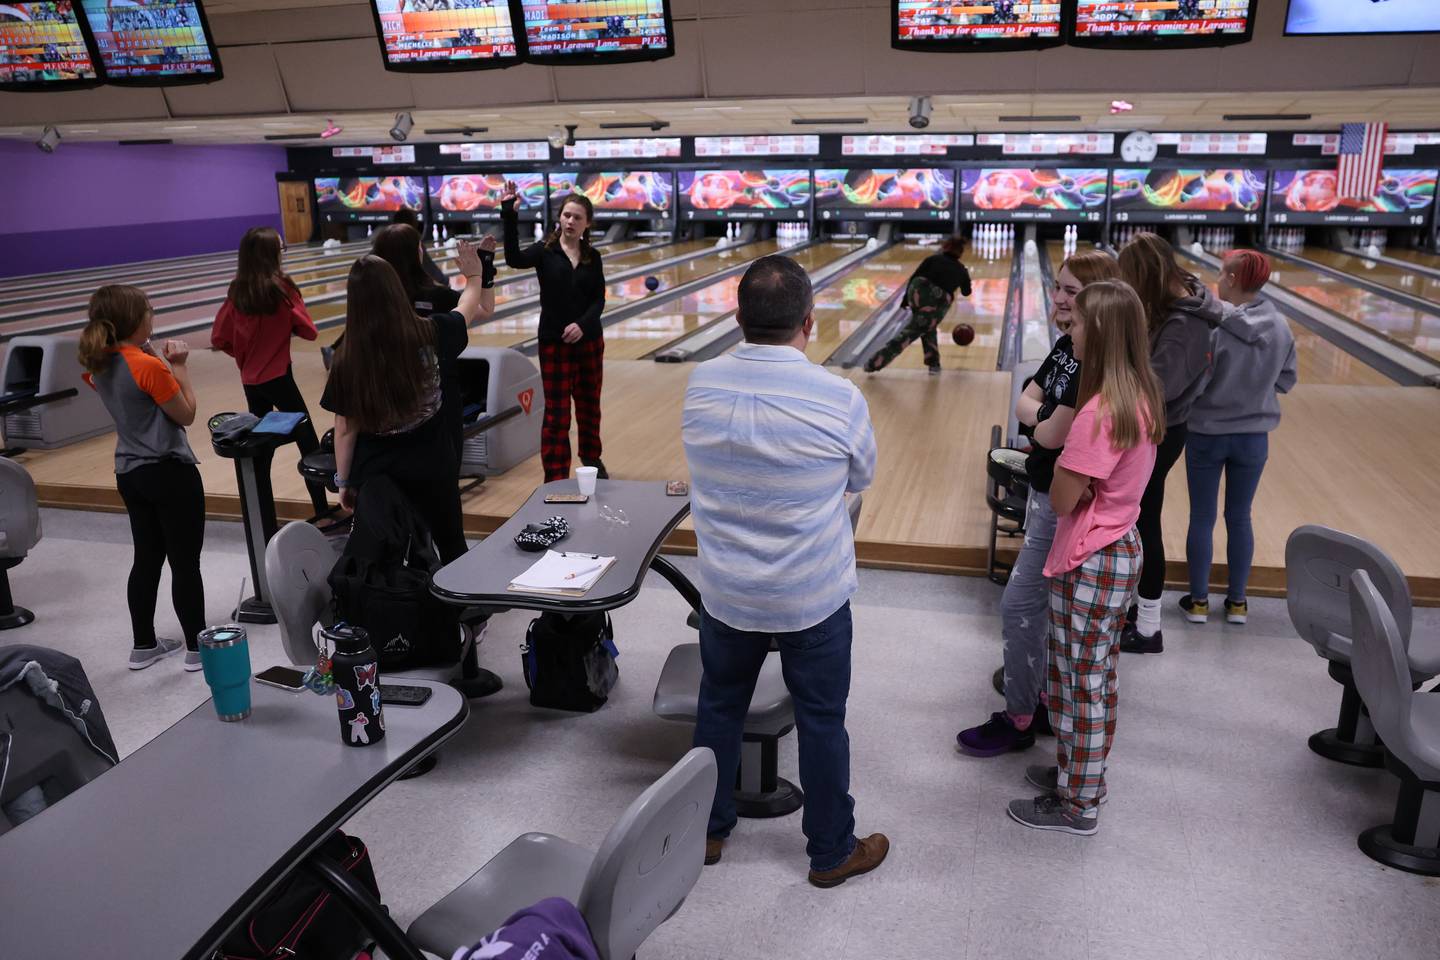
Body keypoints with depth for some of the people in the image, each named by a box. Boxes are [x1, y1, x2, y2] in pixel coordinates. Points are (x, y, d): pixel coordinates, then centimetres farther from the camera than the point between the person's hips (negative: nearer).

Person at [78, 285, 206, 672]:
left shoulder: (99, 365, 4)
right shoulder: (149, 367, -20)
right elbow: (186, 415, -10)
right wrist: (179, 365, -6)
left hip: (129, 473, 8)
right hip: (169, 473, -8)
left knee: (147, 559, 18)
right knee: (185, 563, 2)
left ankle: (143, 645, 27)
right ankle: (197, 648, 12)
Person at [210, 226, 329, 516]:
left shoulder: (237, 292, 1)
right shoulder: (281, 288, -12)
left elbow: (219, 338, 4)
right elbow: (308, 331, -8)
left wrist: (244, 352, 17)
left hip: (250, 380, 6)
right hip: (278, 378, -5)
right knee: (308, 442, 0)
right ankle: (323, 511, -1)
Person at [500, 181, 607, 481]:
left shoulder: (592, 256, 4)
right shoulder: (544, 251, -4)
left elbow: (599, 300, -1)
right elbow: (515, 260, -24)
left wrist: (582, 324, -20)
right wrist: (508, 213, -31)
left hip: (589, 340, 3)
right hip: (554, 342, -3)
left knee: (589, 405, 18)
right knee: (556, 413, -3)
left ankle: (591, 458, 39)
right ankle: (555, 478, 3)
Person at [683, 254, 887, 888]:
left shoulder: (701, 386, -12)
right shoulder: (840, 400, -20)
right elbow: (859, 479, -2)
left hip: (726, 594, 3)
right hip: (814, 598, -2)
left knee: (719, 708, 22)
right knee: (821, 722, 15)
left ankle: (707, 831, 40)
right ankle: (831, 852, 34)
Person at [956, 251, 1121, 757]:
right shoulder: (1066, 345, 6)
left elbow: (1052, 436, -23)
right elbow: (1024, 401, 7)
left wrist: (1037, 419, -4)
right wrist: (1045, 415, -12)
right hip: (1048, 492, 10)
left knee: (1019, 606, -2)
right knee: (1052, 603, 18)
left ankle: (1018, 719, 13)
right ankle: (1050, 700, 33)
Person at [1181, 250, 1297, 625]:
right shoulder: (1281, 328, -5)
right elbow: (1286, 382, 4)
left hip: (1206, 435, -3)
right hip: (1253, 438, 4)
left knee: (1202, 518, 9)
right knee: (1240, 518, 15)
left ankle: (1198, 601, 19)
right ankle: (1237, 601, 25)